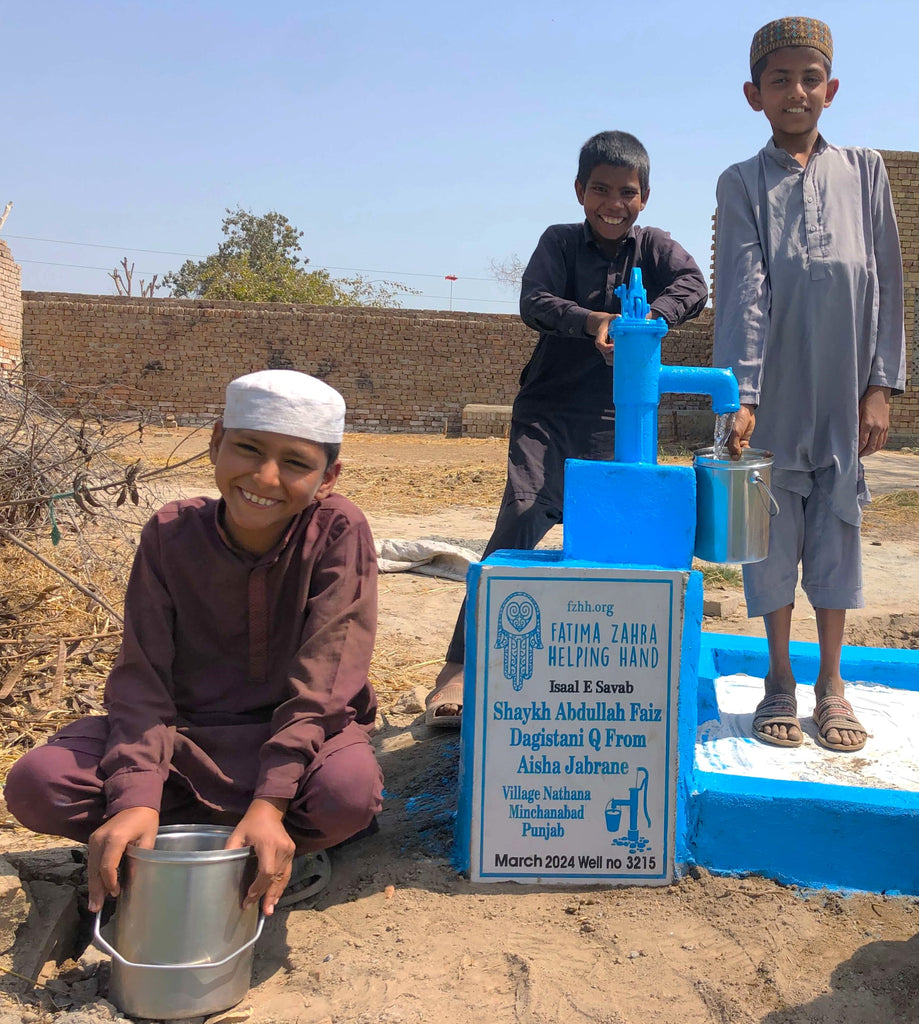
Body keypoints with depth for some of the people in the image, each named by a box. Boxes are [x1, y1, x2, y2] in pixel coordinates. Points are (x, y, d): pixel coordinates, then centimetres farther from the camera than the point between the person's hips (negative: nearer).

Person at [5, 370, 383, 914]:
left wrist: (271, 802, -32)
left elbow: (320, 684, -21)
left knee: (350, 789, -37)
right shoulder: (171, 534, -9)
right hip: (187, 733, 3)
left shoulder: (339, 532, -16)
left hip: (300, 735, -3)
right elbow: (142, 680, -13)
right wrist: (137, 798, -28)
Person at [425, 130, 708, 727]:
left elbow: (693, 285, -13)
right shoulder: (560, 242, 3)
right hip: (548, 412, -2)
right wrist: (591, 321, -31)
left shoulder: (654, 247, 6)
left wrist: (650, 319, -33)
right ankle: (460, 667, -15)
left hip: (619, 419, 3)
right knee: (518, 524, -16)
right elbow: (534, 302, -13)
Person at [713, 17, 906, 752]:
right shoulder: (743, 183, 3)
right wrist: (742, 392, -17)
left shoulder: (865, 171, 9)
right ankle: (780, 681, 20)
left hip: (844, 397, 1)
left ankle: (832, 683, 20)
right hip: (774, 397, -1)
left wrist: (881, 385, 0)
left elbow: (886, 283, 7)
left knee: (837, 533, 6)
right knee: (772, 536, 5)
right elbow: (743, 293, -8)